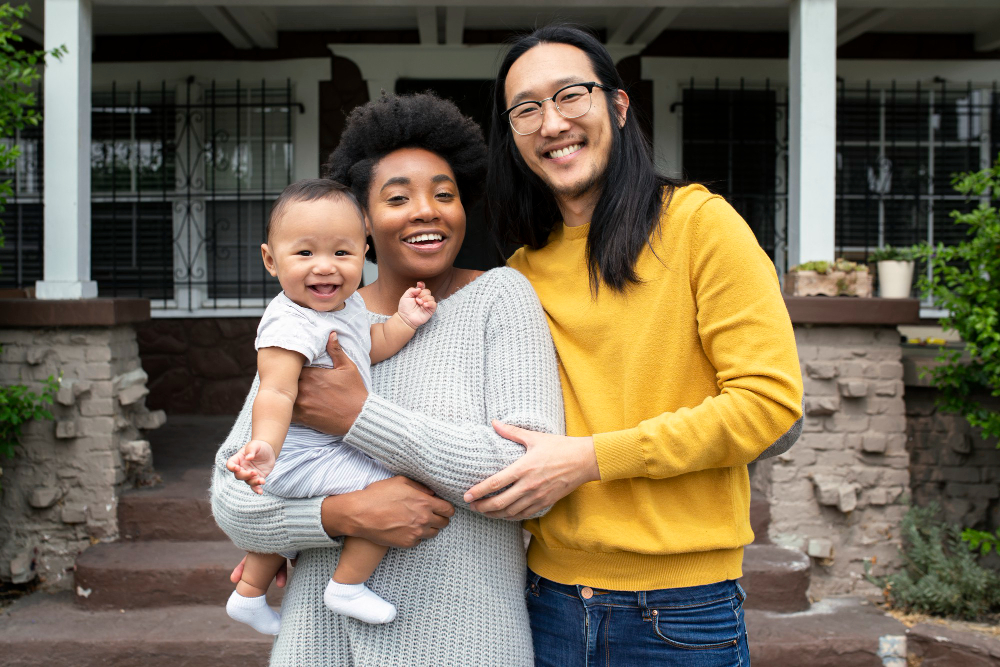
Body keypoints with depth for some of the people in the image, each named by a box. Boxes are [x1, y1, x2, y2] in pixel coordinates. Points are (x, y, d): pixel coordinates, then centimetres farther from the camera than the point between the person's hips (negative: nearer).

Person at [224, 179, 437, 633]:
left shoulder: (346, 304, 0)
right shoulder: (290, 325, -30)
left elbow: (366, 348, 15)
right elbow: (276, 392, -41)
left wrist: (403, 322, -1)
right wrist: (264, 446, -58)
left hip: (330, 447, 10)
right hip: (306, 455, -10)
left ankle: (248, 594, 51)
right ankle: (347, 587, -2)